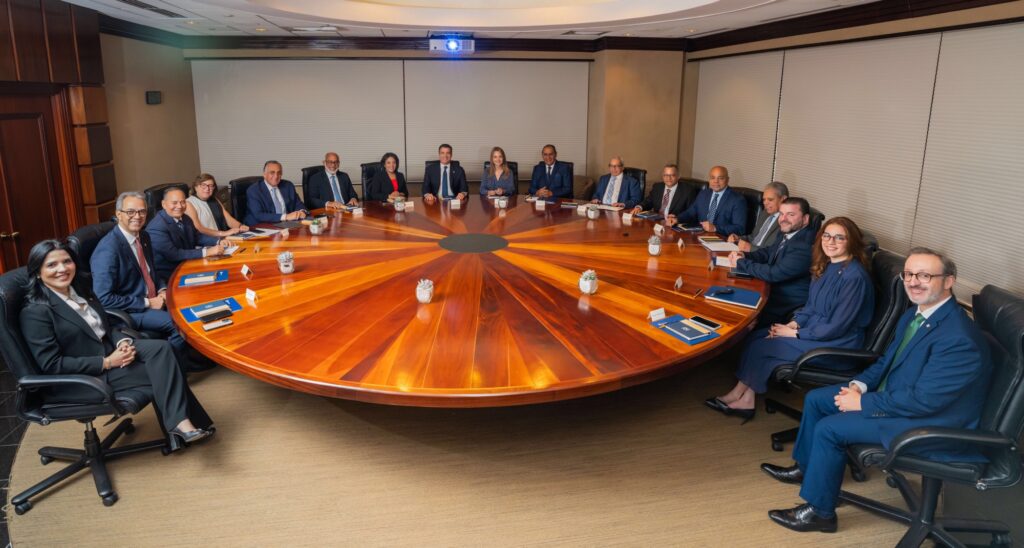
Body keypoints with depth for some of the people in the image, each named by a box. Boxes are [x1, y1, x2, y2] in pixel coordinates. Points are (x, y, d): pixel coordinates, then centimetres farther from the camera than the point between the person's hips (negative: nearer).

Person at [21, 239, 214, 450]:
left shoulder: (80, 290, 9)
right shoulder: (35, 312, -15)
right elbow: (52, 365, -17)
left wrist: (123, 342, -7)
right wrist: (106, 362, -20)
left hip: (110, 351, 7)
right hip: (82, 378, -7)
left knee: (160, 348, -20)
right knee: (160, 370, -21)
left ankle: (180, 422, -22)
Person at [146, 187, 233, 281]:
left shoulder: (185, 218, 3)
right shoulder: (156, 227, -20)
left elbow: (197, 236, 18)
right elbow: (173, 254, -27)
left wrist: (219, 242, 0)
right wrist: (206, 252, -31)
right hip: (168, 275, -7)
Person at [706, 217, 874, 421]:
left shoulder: (854, 277, -23)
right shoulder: (826, 265, 5)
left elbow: (837, 327, -22)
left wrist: (795, 333, -15)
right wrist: (794, 323, -3)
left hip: (836, 345, -9)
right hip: (815, 328, 9)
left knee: (762, 346, -12)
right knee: (755, 337, -5)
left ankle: (741, 396, 10)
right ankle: (745, 399, -5)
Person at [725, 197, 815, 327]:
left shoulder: (804, 246, -26)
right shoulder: (788, 235, 3)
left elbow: (774, 274, -28)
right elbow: (768, 252, 18)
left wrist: (741, 263, -15)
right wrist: (744, 256, -3)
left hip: (788, 307, -9)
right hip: (773, 291, 9)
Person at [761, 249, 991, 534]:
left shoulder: (958, 338, -29)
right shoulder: (915, 314, 1)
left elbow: (923, 401, -29)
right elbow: (888, 358, 14)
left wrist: (863, 403, -20)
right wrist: (860, 384, -4)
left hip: (930, 421, -10)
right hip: (892, 393, 10)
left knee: (829, 428, -18)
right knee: (815, 399, 10)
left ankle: (819, 512, 1)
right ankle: (805, 467, 31)